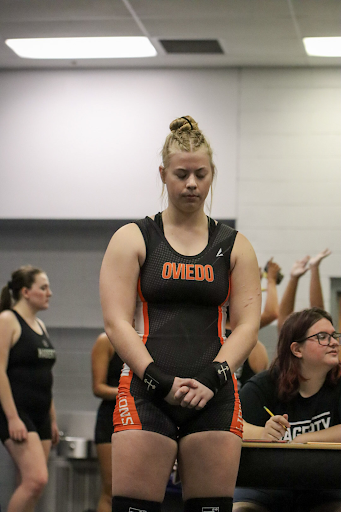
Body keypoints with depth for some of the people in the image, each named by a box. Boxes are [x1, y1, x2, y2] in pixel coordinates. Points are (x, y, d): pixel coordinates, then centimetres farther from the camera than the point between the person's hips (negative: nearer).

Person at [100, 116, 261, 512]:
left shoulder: (234, 246, 14)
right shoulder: (133, 239, 8)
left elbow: (247, 324, 7)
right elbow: (117, 322, -1)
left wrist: (214, 378, -10)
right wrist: (161, 381, -13)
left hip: (215, 396, 2)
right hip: (147, 392, -2)